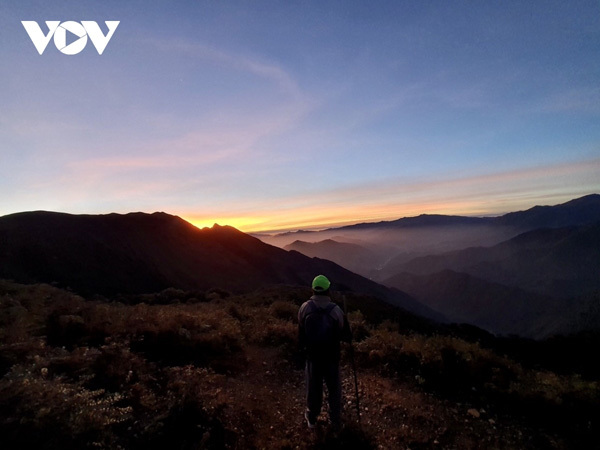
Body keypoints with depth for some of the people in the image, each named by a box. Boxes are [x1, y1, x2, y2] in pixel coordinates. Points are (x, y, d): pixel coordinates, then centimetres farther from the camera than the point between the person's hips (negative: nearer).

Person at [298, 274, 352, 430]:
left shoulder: (305, 308, -17)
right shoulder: (336, 310, -22)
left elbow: (301, 332, -4)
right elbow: (346, 336, -12)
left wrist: (302, 348, 13)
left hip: (312, 355, 2)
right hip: (332, 357, -1)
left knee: (313, 387, 22)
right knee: (334, 388, 21)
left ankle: (312, 418, 42)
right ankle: (335, 420, 37)